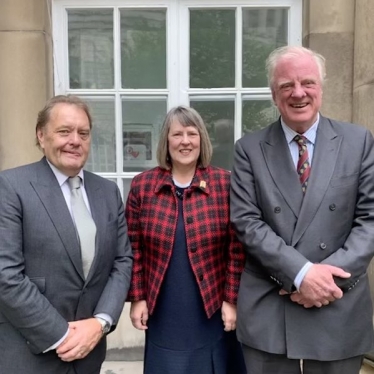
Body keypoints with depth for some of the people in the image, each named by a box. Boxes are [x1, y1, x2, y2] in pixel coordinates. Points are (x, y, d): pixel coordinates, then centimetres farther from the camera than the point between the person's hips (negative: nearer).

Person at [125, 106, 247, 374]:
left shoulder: (224, 183, -5)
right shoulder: (142, 185, -1)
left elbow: (237, 249, -4)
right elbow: (134, 249, 3)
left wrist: (232, 300, -5)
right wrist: (137, 298, 1)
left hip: (212, 310, 0)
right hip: (164, 314, 1)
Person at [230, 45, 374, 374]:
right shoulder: (250, 149, 0)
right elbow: (246, 222, -7)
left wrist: (331, 275, -14)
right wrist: (301, 273, -16)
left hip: (339, 310, 1)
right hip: (266, 310, 0)